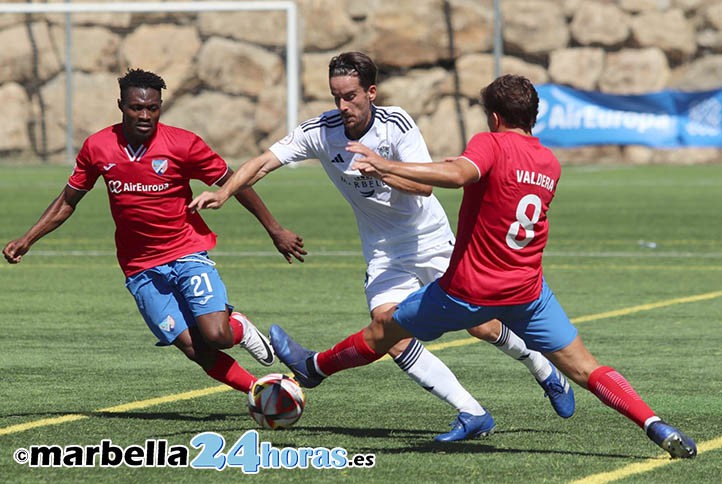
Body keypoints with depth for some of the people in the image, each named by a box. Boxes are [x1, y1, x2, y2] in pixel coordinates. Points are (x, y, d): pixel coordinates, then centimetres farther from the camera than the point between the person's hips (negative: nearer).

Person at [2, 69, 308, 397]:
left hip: (188, 253, -2)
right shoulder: (97, 148, -3)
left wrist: (275, 231, 3)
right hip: (141, 268, 2)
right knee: (194, 349, -12)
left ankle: (239, 328, 16)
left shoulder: (183, 144, -11)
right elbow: (67, 202, 12)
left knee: (215, 336, -21)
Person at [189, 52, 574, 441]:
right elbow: (265, 161, -14)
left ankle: (546, 373, 29)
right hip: (384, 253, 2)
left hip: (432, 241, -2)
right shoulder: (321, 131, -11)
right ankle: (472, 414, -12)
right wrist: (223, 193, -28)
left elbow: (424, 185, -24)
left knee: (482, 326, -1)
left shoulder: (395, 123, -17)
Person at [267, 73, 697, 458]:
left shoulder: (491, 145, -14)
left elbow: (457, 174, -35)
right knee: (584, 368, 4)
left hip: (468, 290, -4)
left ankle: (313, 367, 37)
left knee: (384, 328, 18)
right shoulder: (550, 164, 7)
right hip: (528, 292, 4)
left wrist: (386, 166, -38)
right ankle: (656, 426, -14)